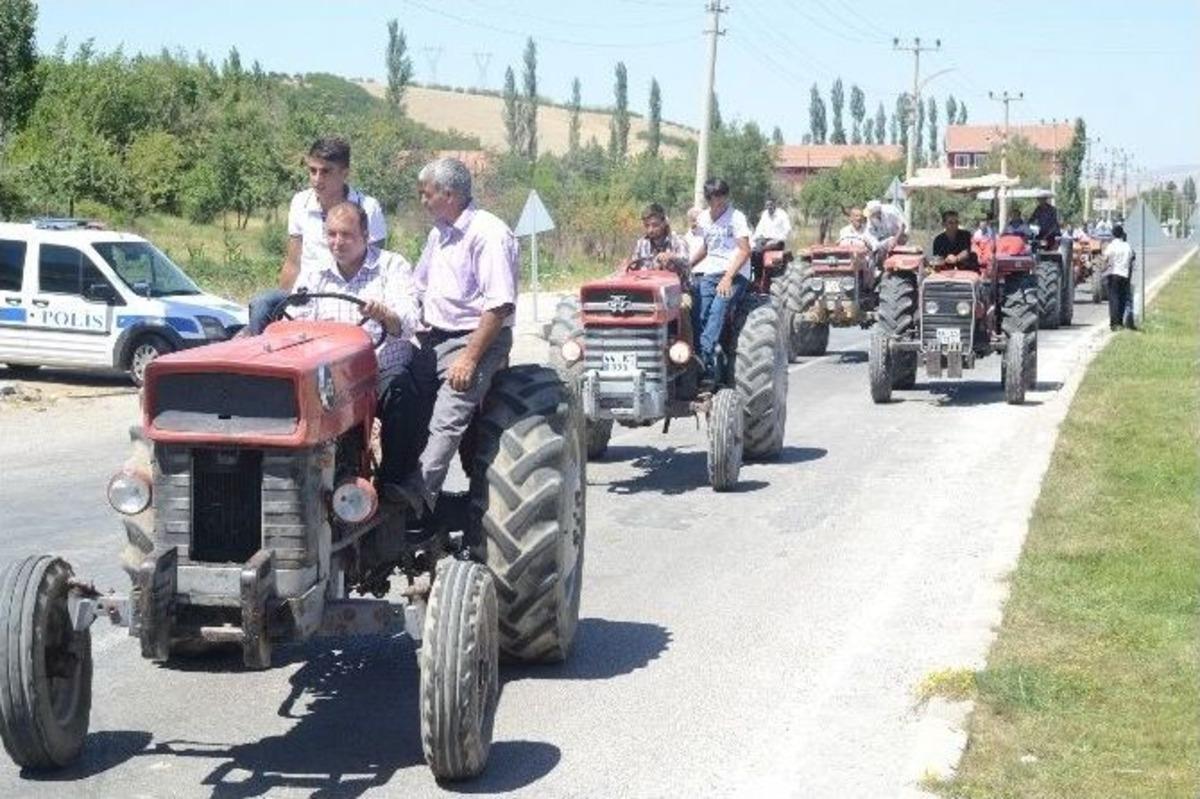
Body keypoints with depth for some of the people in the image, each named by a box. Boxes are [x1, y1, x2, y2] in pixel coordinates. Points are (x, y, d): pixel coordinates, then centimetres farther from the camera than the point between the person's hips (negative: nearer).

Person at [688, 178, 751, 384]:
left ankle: (704, 359, -37)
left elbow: (745, 251, -12)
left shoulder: (736, 218, -6)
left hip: (735, 274, -5)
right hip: (709, 273, 5)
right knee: (698, 314, -17)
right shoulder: (703, 218, 13)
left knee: (717, 310, -28)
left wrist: (728, 277, -22)